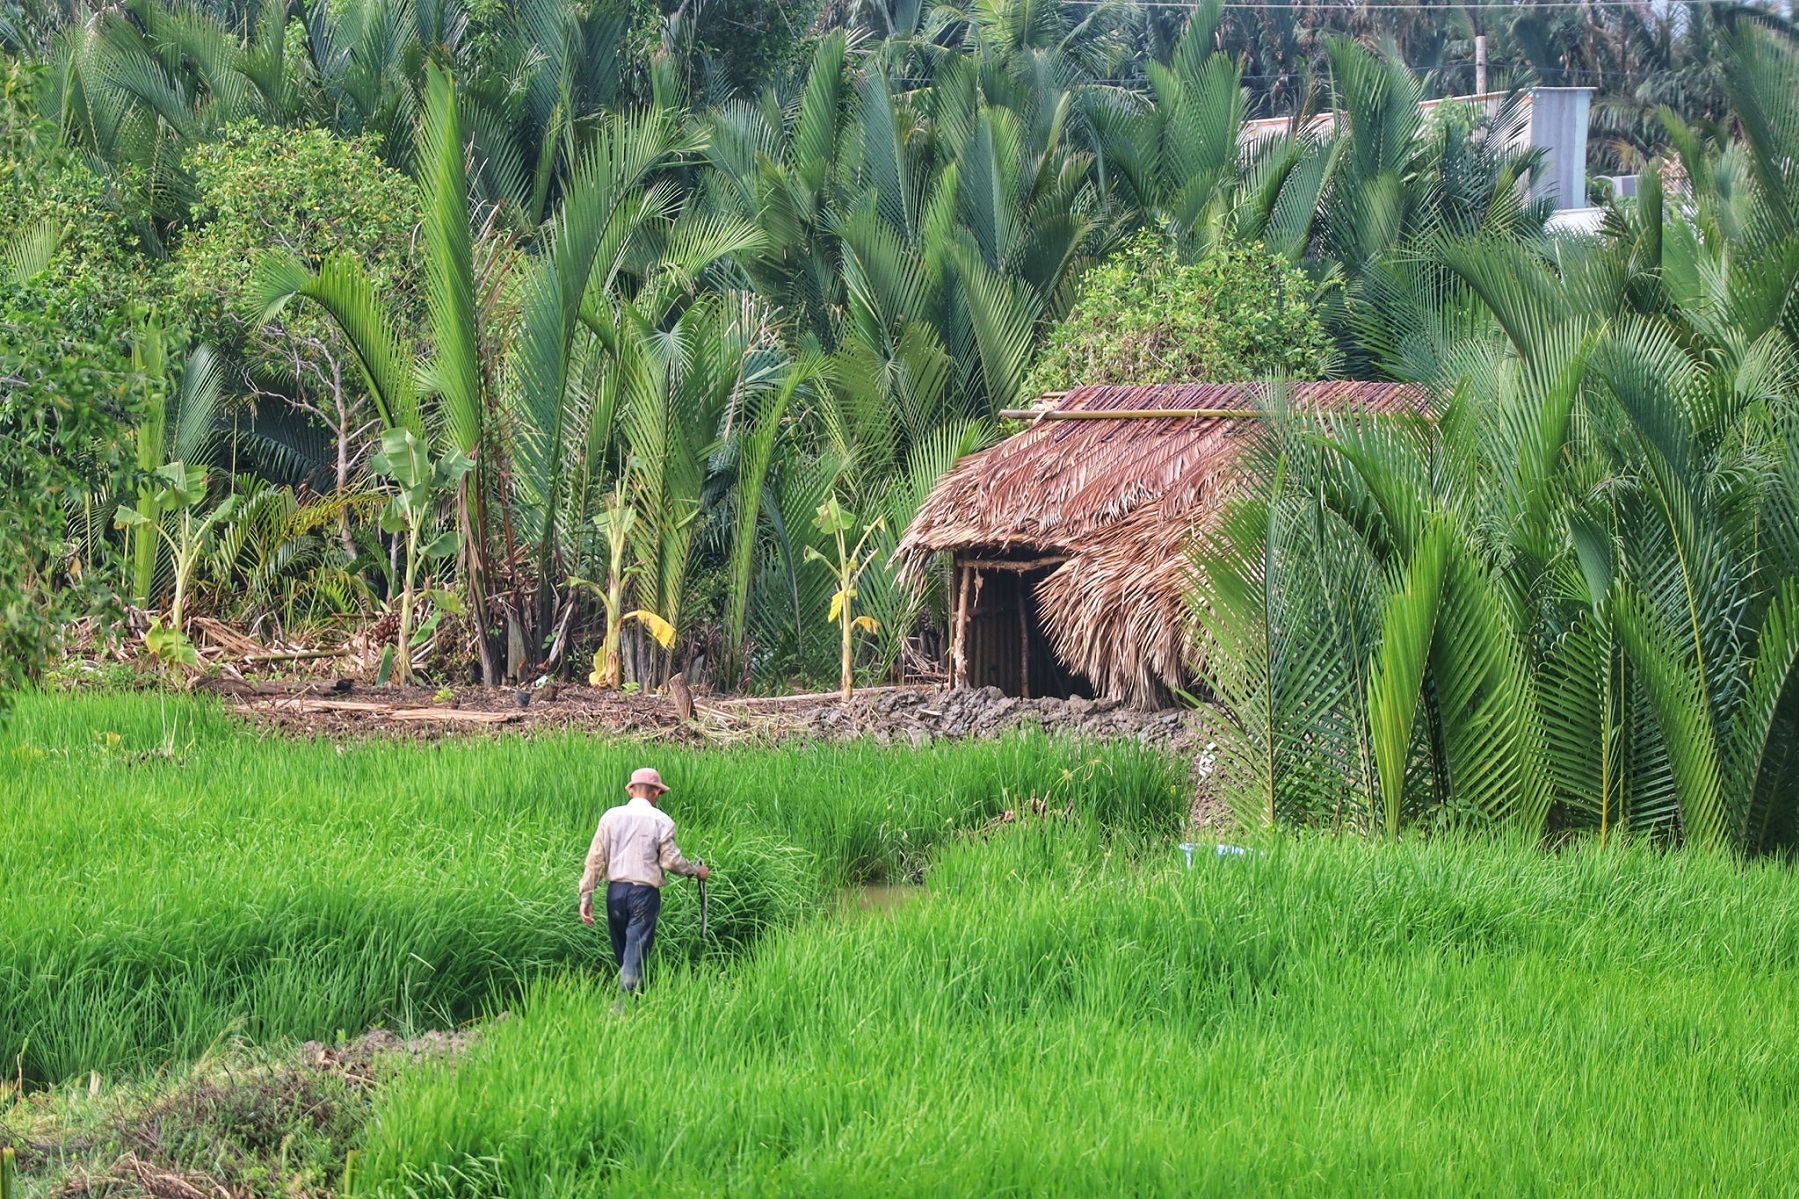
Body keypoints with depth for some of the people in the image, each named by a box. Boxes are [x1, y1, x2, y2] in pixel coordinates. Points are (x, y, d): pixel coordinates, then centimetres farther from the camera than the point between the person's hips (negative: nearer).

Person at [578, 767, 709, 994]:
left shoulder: (611, 816, 4)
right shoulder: (660, 821, -5)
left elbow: (596, 859, 2)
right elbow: (670, 860, -6)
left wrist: (586, 896, 4)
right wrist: (696, 871, 12)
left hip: (616, 891, 3)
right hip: (645, 893, -3)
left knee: (621, 955, 16)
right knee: (636, 955, -3)